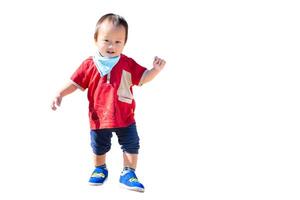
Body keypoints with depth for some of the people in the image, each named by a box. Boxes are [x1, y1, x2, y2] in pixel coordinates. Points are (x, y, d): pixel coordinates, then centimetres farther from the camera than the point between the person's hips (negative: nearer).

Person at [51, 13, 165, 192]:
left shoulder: (128, 64, -6)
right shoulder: (89, 64, -7)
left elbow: (143, 78, -3)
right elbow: (76, 83, 0)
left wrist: (157, 69, -20)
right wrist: (60, 94, -8)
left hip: (125, 117, 0)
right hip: (99, 116, 0)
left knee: (131, 145, 5)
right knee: (99, 147, 17)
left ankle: (129, 173, 20)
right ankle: (100, 169, 40)